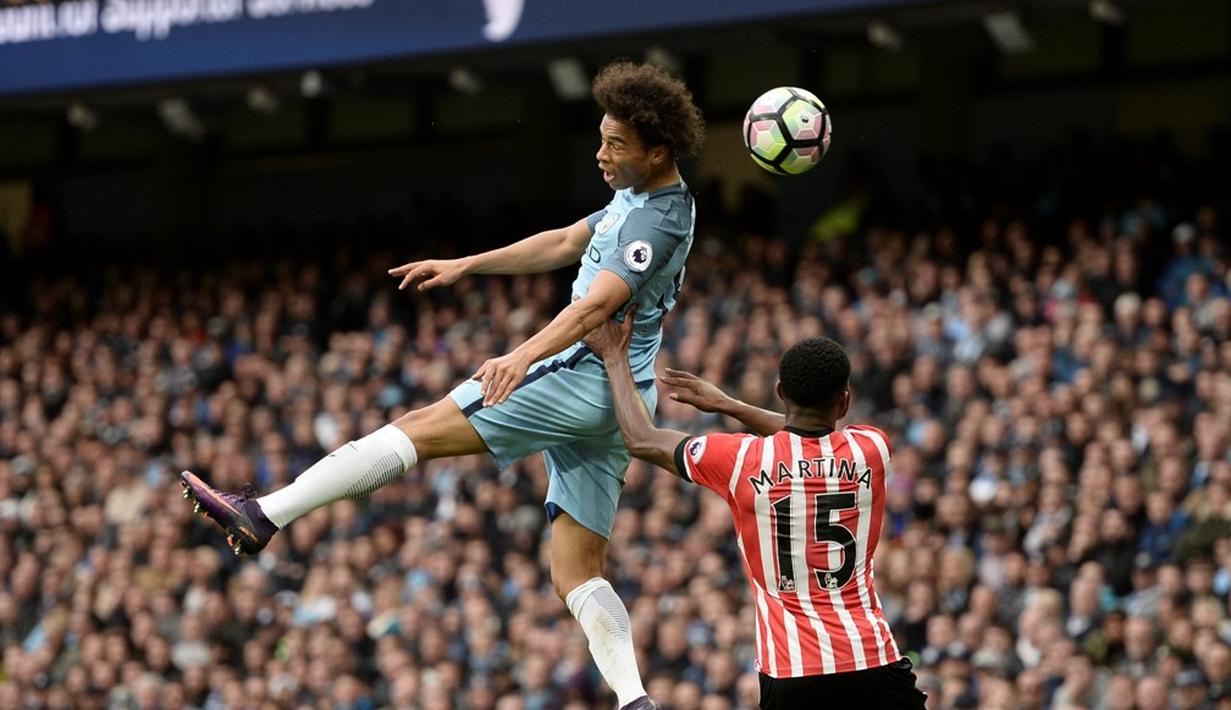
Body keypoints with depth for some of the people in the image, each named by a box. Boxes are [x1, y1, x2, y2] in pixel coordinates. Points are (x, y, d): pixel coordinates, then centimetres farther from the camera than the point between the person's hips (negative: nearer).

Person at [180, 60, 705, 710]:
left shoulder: (658, 219, -16)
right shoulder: (634, 199, 17)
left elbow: (600, 302, -30)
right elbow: (565, 243, 30)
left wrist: (524, 356, -43)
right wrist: (465, 266, 29)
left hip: (586, 378, -10)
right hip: (607, 409, 10)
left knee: (419, 430, -12)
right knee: (576, 577, 4)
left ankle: (263, 515, -16)